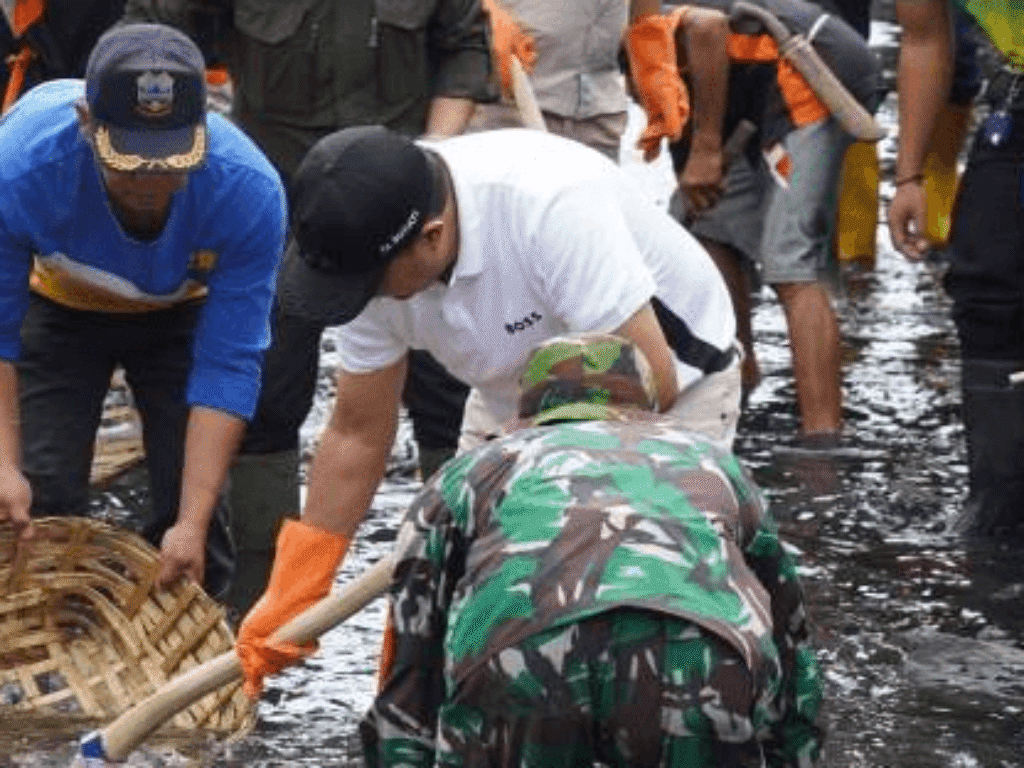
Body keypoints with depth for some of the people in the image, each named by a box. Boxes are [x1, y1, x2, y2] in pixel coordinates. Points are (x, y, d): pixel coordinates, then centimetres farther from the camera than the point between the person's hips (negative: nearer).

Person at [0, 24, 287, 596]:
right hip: (60, 308, 0)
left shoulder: (251, 193, -38)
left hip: (184, 314, 0)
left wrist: (193, 524, -36)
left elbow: (228, 366, -31)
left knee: (193, 498, -9)